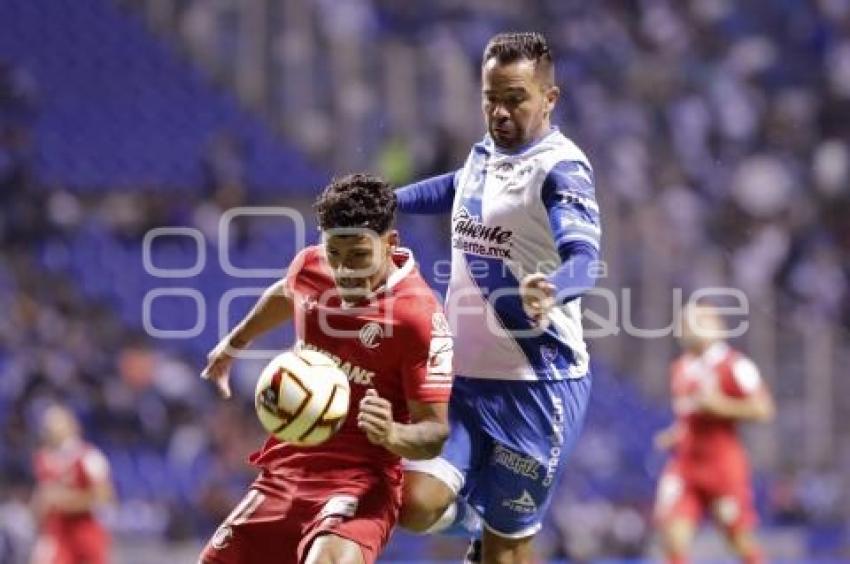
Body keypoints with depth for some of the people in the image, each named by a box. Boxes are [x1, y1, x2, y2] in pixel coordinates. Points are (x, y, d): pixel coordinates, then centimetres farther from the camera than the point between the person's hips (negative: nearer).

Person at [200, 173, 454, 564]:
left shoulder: (419, 314, -20)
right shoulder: (310, 266, -2)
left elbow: (435, 433, -18)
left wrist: (392, 434, -39)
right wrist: (234, 343, 42)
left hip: (360, 479, -7)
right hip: (287, 465, 7)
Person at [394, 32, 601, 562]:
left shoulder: (561, 169, -15)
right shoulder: (486, 152, 7)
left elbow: (584, 258, -32)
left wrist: (550, 290, -53)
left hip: (538, 386, -6)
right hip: (462, 377, 6)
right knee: (417, 503, -14)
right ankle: (472, 516, 20)